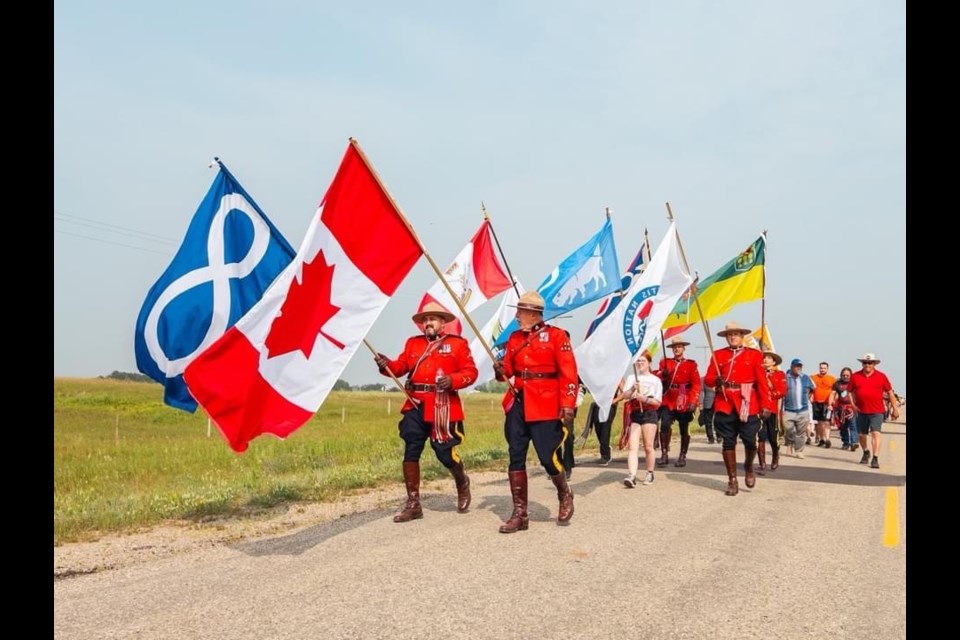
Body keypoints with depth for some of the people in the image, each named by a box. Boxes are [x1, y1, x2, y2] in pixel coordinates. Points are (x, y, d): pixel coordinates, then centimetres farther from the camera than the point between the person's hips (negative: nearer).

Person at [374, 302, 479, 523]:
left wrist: (452, 380, -21)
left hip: (443, 408, -4)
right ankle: (413, 504, 10)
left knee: (445, 453, 0)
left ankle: (462, 482, 35)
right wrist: (386, 365, -13)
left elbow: (471, 372, -3)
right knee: (410, 453, 0)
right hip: (416, 406, 4)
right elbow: (401, 367, 8)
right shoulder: (413, 343, 14)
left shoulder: (458, 343, 2)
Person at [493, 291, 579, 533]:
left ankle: (565, 496, 28)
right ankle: (519, 514, 12)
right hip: (517, 405, 6)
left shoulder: (557, 336, -6)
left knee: (548, 457, -3)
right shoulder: (514, 338, 11)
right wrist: (501, 371, -7)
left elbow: (569, 374, -10)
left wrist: (568, 406, -16)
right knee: (516, 457, 4)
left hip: (546, 407, -5)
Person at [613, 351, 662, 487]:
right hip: (634, 414, 2)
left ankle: (649, 473, 22)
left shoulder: (655, 380, 4)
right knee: (633, 447, -9)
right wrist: (632, 389, -20)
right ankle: (631, 476, -19)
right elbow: (624, 396, -2)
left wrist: (645, 399, -17)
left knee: (648, 446, 4)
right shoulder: (631, 378, 11)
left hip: (649, 414, -1)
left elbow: (658, 402, 0)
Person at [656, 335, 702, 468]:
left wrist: (693, 402, -13)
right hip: (668, 401, 1)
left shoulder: (691, 365, 3)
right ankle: (664, 455, -5)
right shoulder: (665, 362, 9)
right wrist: (663, 375, -13)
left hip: (684, 402, -1)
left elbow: (696, 384, -3)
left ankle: (682, 456, 18)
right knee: (664, 426, -13)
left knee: (684, 430, 6)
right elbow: (659, 381, 10)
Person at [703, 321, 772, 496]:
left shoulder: (754, 354, 5)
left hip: (748, 406, -1)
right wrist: (716, 380, -18)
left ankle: (748, 467, 29)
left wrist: (765, 405, -6)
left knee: (750, 442, -3)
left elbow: (762, 382, 1)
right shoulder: (718, 355, 9)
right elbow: (708, 379, 6)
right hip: (725, 406, 1)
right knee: (728, 443, 4)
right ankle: (732, 481, 14)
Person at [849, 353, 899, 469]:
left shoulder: (881, 376, -2)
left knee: (875, 433, -14)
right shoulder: (855, 376, 1)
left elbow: (890, 392, 4)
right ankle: (866, 452, 40)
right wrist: (853, 405, 0)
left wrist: (895, 408, 5)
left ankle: (875, 459, -14)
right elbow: (850, 392, 10)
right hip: (861, 411, 3)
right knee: (861, 434, 14)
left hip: (877, 411, -3)